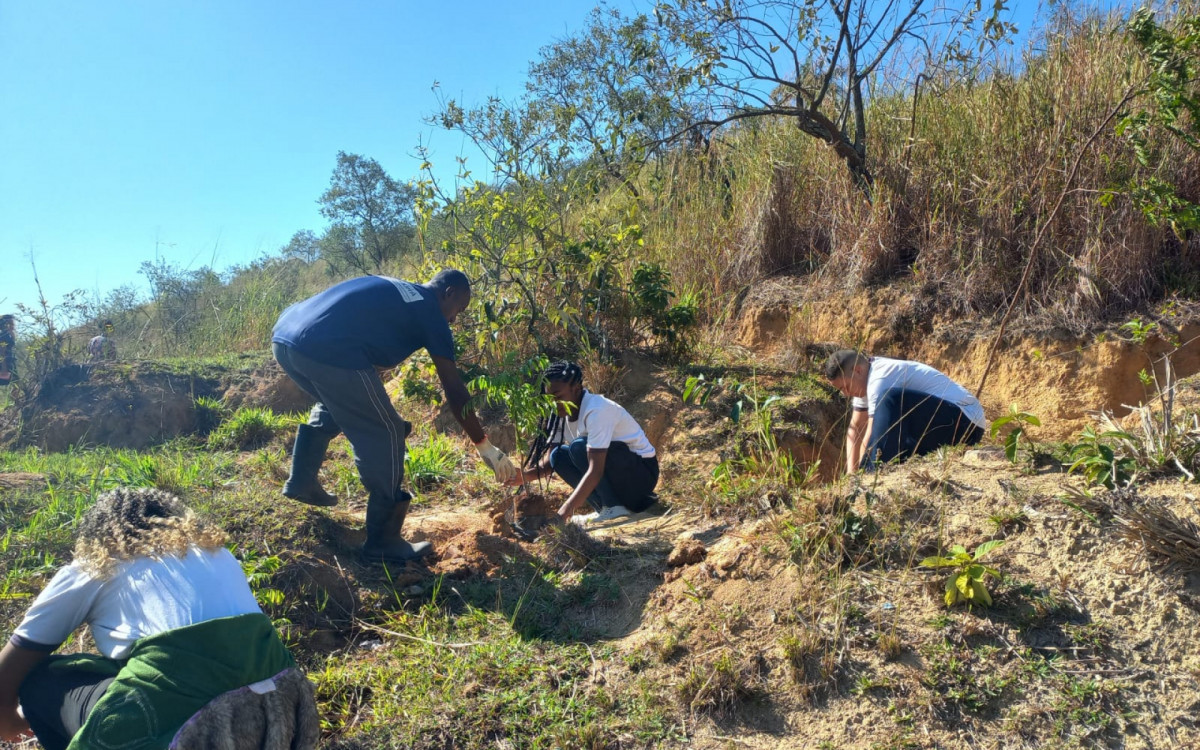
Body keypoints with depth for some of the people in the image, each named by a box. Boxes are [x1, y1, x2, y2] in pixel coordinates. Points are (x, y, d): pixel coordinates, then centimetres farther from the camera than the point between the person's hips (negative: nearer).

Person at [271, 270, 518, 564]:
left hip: (284, 337, 9)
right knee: (383, 435, 5)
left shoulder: (387, 288, 29)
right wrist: (485, 446, 14)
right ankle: (383, 541, 10)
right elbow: (454, 391, 6)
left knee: (335, 404, 35)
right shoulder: (431, 312, 9)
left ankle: (301, 482, 44)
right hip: (327, 351, -9)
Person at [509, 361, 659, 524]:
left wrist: (566, 511, -39)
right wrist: (526, 475, -21)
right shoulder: (563, 412, -3)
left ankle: (614, 508, -15)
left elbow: (595, 471, -33)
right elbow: (551, 460, 0)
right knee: (558, 455, -8)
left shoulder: (597, 410, -27)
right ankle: (605, 506, -3)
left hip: (642, 473, -8)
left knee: (580, 447, -27)